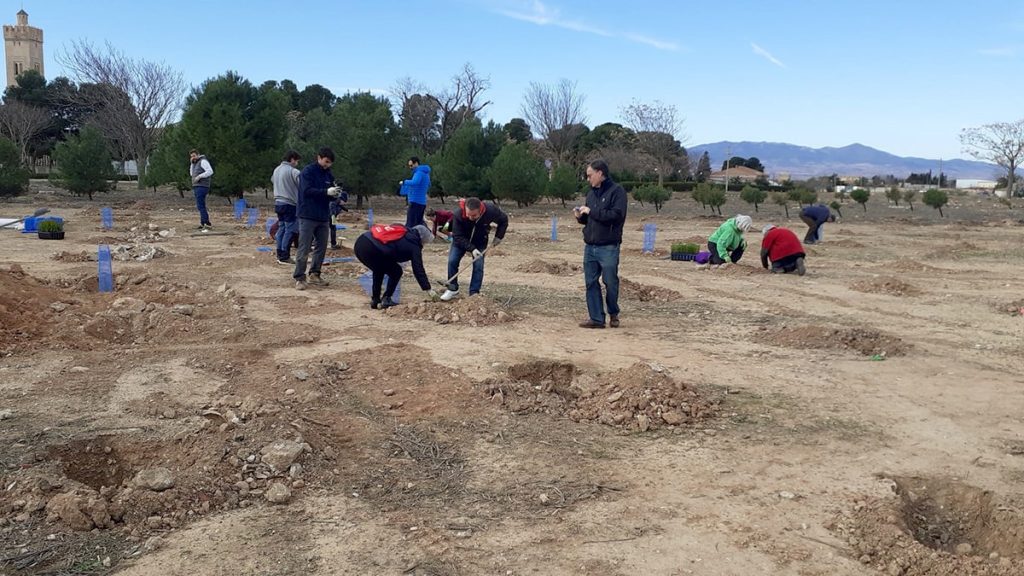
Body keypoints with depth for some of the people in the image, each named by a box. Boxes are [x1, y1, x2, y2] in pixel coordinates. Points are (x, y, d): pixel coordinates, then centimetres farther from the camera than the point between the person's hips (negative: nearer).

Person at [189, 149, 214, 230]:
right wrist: (191, 163, 9)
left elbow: (210, 171, -20)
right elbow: (192, 174, 19)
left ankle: (207, 224, -16)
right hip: (196, 187, 10)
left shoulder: (203, 161, -8)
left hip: (202, 187, -10)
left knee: (200, 206, -14)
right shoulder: (196, 163, 22)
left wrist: (199, 176, -21)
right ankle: (203, 224, 11)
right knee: (201, 206, 9)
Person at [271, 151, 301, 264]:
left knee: (281, 228, 13)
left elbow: (272, 180, 25)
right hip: (289, 204, -8)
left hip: (278, 203, 8)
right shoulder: (293, 171, -14)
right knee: (289, 230, -4)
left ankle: (280, 255, 15)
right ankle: (284, 257, -5)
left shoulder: (276, 169, 12)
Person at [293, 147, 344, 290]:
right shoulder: (307, 172, -8)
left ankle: (314, 275, 21)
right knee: (304, 249, -5)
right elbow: (307, 191, -19)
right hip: (308, 217, -6)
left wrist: (335, 193, -9)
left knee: (322, 247, 10)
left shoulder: (328, 174, 11)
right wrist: (326, 192, -30)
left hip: (323, 217, 7)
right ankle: (299, 278, 0)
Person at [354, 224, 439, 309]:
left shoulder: (405, 232, 26)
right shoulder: (414, 246, 6)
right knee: (396, 272, 12)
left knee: (379, 270, 31)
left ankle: (375, 300, 28)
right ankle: (386, 300, 11)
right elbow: (418, 269, 5)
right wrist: (428, 290, 11)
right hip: (371, 250, -8)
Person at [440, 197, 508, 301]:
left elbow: (503, 220, -11)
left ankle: (474, 294, -2)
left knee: (478, 266, -10)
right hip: (461, 241, 0)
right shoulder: (458, 215, -36)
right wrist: (471, 249, -38)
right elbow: (458, 237, -29)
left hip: (480, 242, 1)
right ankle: (453, 290, 4)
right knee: (452, 261, -11)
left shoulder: (490, 210, -32)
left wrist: (499, 236, -16)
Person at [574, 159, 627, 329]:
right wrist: (581, 216, 1)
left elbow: (617, 215, -19)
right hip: (589, 246, 7)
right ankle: (596, 318, 10)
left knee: (610, 282, 0)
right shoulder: (591, 193, 16)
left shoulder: (616, 191, -6)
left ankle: (613, 314, 21)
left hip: (608, 247, -7)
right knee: (591, 283, 5)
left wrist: (592, 211, -16)